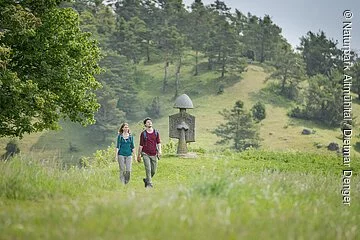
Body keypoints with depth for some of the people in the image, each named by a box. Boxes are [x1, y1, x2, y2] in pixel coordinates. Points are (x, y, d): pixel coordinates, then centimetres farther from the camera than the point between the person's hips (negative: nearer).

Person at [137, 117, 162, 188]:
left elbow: (158, 143, 3)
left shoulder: (156, 133, 7)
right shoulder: (143, 133, 1)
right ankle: (149, 184, -9)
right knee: (148, 169, -14)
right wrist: (139, 155, 4)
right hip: (146, 154, -3)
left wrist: (159, 151, -15)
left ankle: (146, 180, 32)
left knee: (153, 171, 6)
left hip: (154, 154, 3)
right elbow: (141, 145, 4)